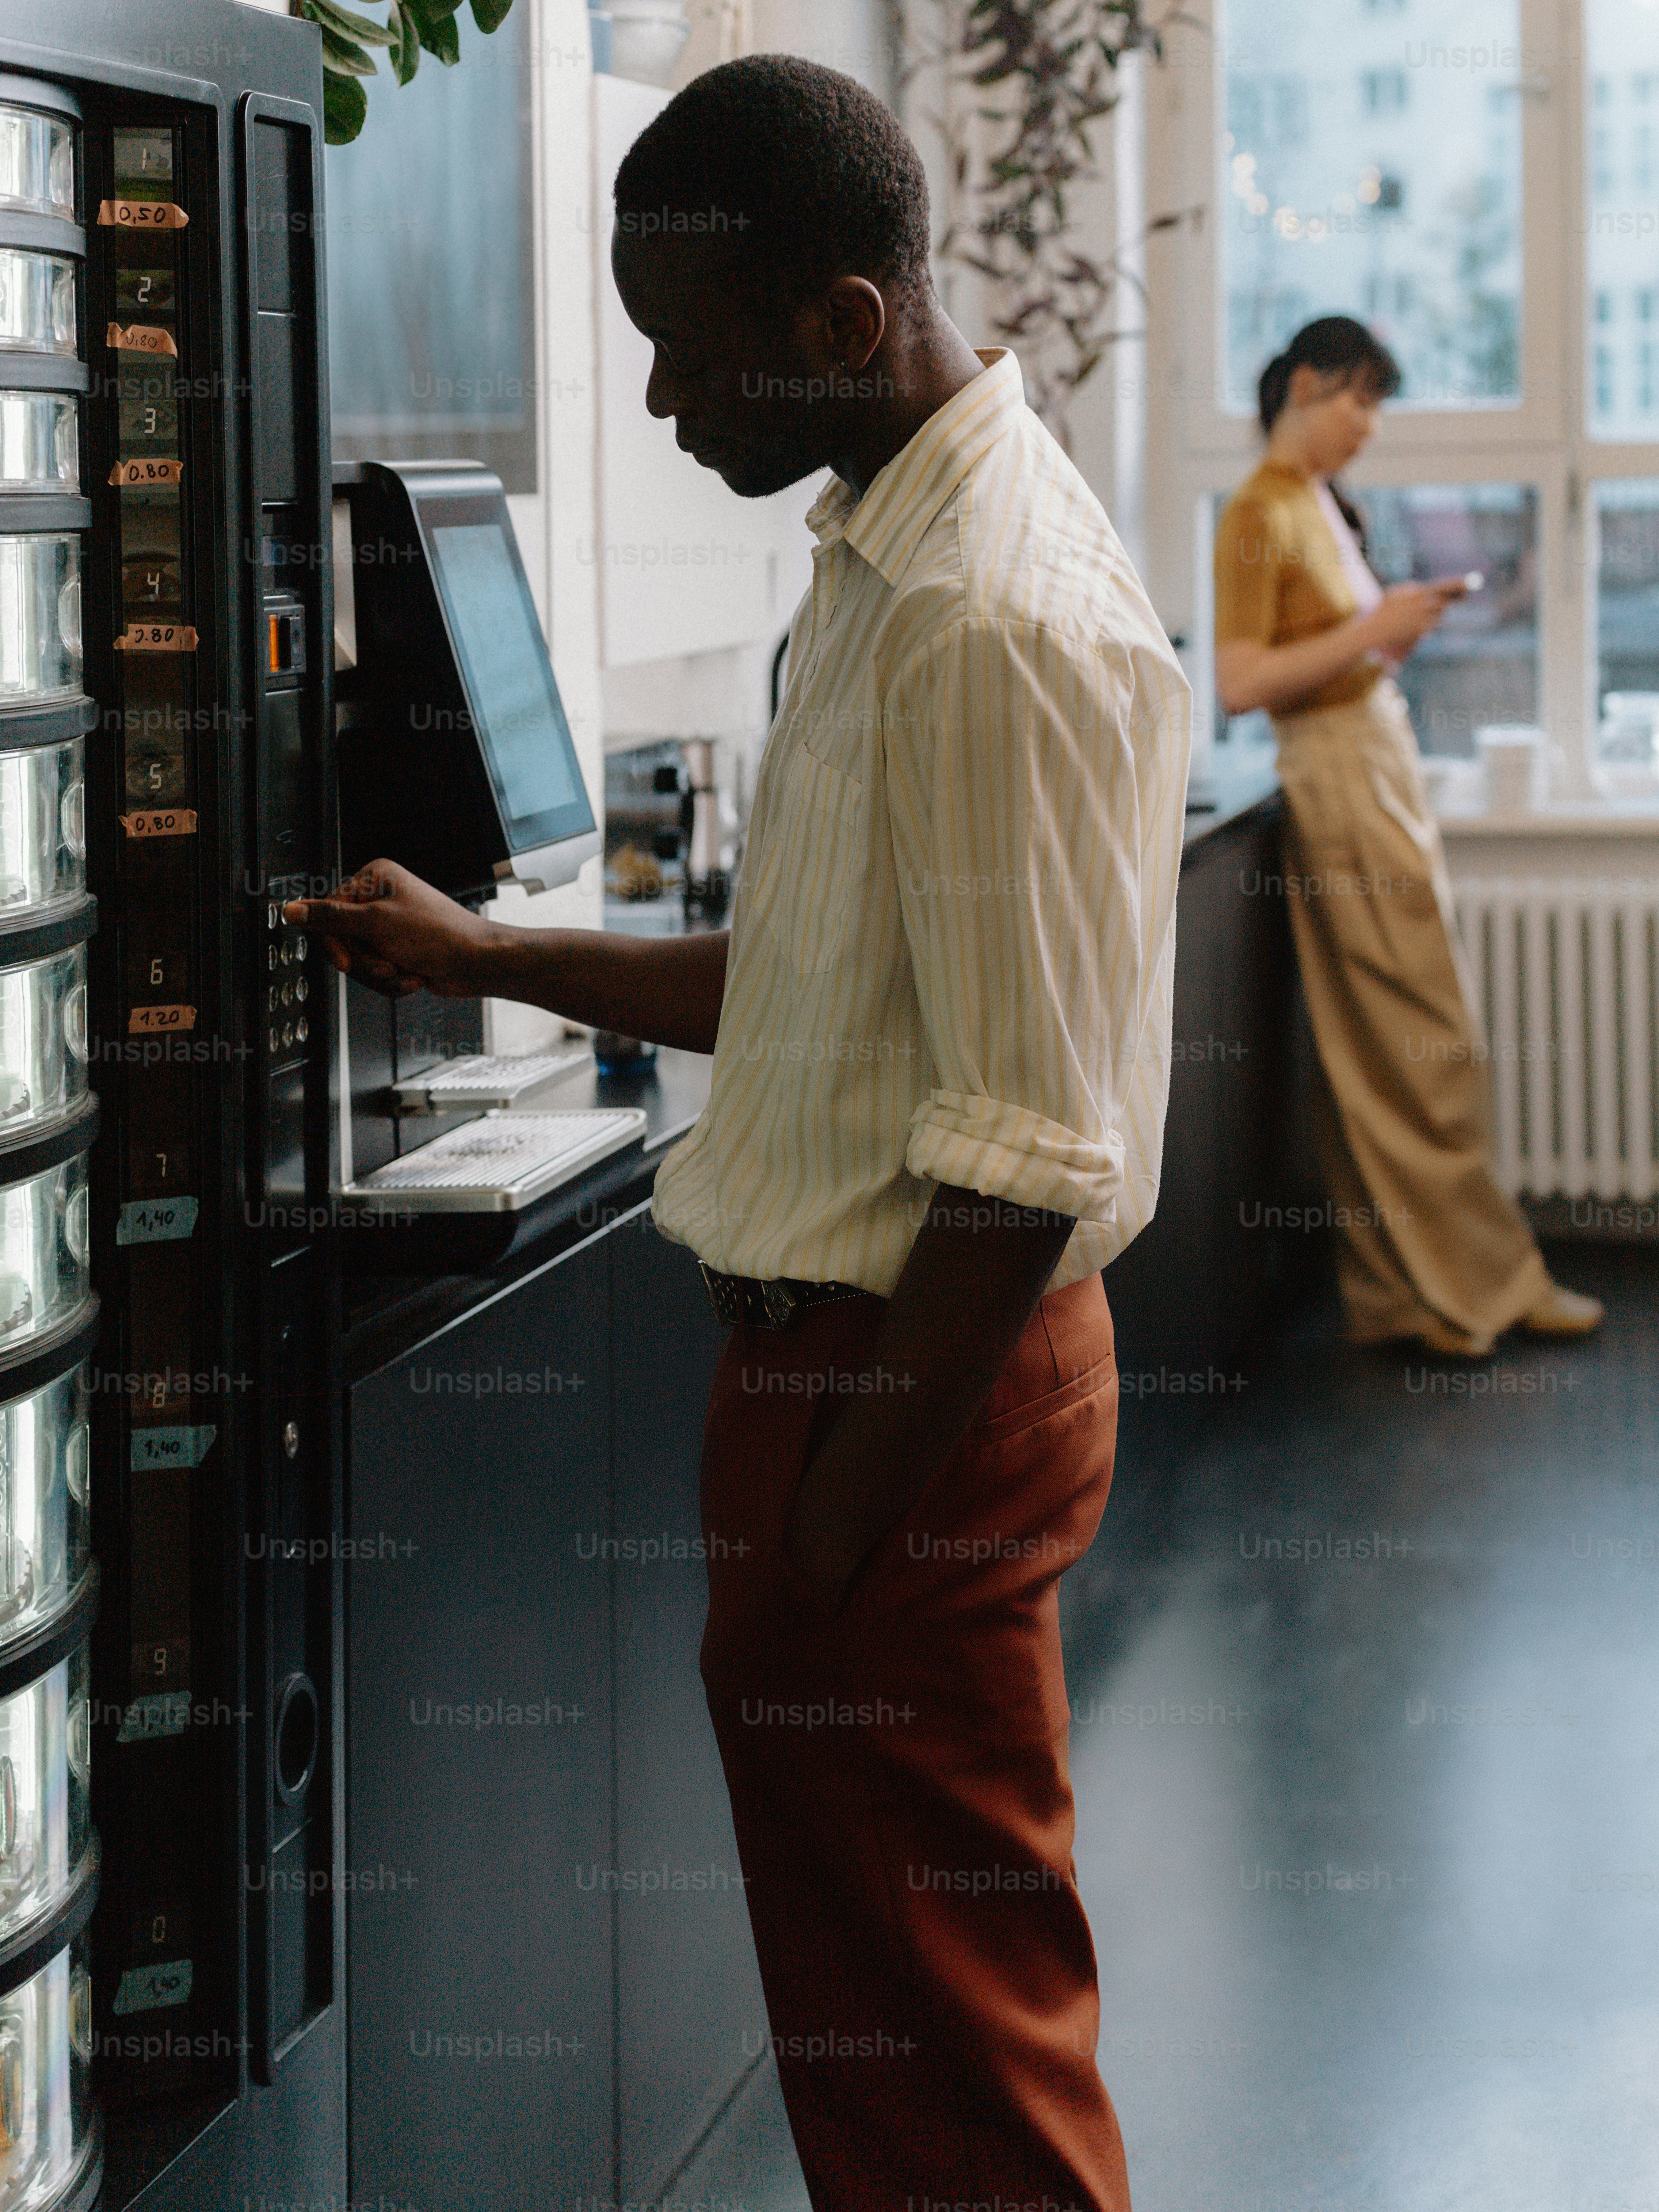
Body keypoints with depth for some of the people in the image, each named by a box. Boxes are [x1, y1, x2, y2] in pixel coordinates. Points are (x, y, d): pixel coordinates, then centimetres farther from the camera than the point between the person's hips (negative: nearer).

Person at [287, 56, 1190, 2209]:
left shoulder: (992, 620, -22)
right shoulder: (891, 557, 11)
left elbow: (1029, 1153, -23)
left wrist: (839, 1522, -20)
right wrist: (483, 957, 20)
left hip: (918, 1385, -10)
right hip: (851, 1352, 10)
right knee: (873, 1995, 20)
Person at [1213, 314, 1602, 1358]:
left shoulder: (1324, 503, 15)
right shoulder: (1261, 516, -12)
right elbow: (1239, 683, -18)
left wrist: (1404, 621, 4)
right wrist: (1373, 631, -18)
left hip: (1384, 768, 9)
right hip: (1340, 781, -9)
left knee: (1377, 1054, 11)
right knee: (1430, 1047, -4)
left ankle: (1397, 1287, 17)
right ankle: (1479, 1283, 5)